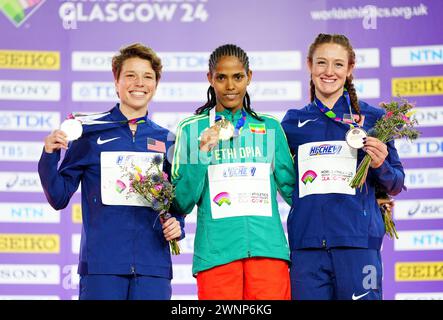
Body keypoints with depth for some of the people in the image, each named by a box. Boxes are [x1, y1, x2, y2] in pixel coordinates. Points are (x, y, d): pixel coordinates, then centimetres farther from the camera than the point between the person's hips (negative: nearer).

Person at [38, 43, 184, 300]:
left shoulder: (166, 140, 11)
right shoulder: (90, 133, 4)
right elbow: (59, 198, 4)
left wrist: (177, 225, -1)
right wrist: (50, 155, -11)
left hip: (153, 268, 2)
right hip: (101, 266, -2)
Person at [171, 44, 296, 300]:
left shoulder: (270, 127, 14)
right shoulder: (191, 129, 7)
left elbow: (291, 189, 17)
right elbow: (182, 203, 2)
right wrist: (203, 152, -8)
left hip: (268, 247, 2)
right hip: (216, 251, -2)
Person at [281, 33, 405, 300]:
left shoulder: (372, 118, 6)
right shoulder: (294, 121, 12)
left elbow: (396, 185, 9)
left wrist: (380, 165, -11)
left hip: (358, 241, -2)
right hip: (306, 243, 2)